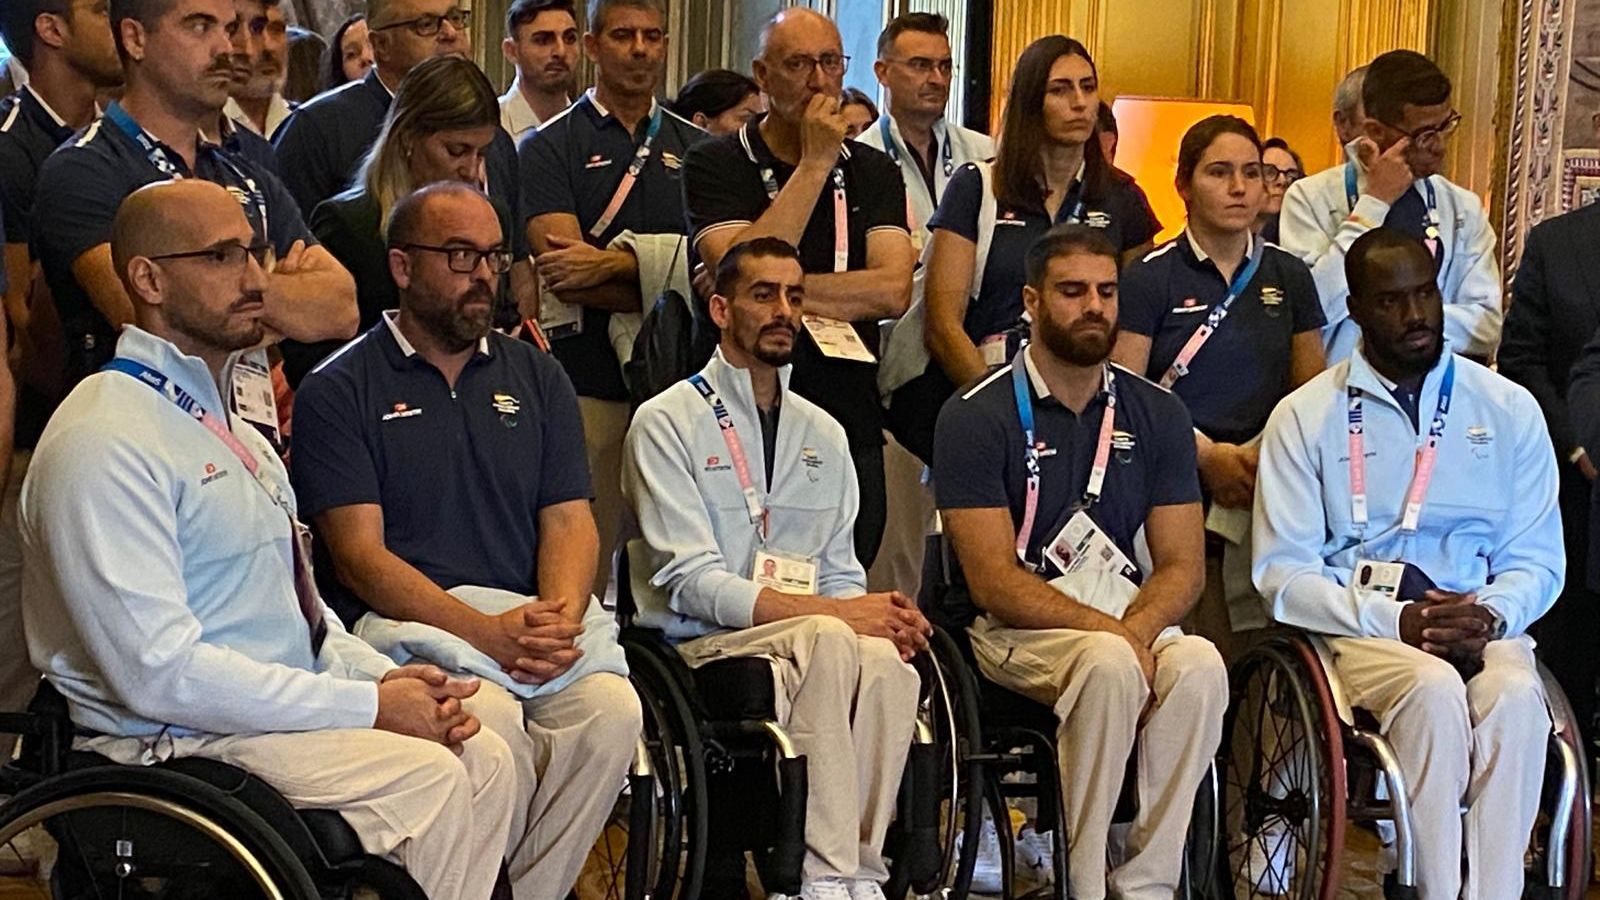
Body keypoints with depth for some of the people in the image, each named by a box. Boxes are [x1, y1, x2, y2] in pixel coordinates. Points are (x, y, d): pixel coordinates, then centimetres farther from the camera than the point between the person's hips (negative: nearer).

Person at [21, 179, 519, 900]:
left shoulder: (228, 421, 15)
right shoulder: (106, 444, -17)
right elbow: (160, 673, -23)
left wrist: (386, 678, 0)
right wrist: (368, 706, -19)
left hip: (281, 702, 9)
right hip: (173, 735, -9)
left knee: (484, 755, -4)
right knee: (426, 776, -22)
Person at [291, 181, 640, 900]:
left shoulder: (536, 376, 19)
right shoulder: (338, 392, 5)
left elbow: (568, 519, 11)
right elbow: (359, 555, -5)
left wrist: (558, 620, -11)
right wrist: (488, 633, -17)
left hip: (538, 617, 4)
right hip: (408, 622, -4)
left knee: (612, 709, -26)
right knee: (492, 717, -33)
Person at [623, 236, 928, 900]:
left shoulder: (823, 434, 21)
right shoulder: (667, 422, 2)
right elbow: (692, 583, -8)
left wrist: (883, 616, -6)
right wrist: (835, 614, -16)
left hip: (818, 644, 4)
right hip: (705, 648, -4)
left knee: (885, 659, -32)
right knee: (829, 639, -35)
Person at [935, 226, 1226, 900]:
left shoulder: (1157, 415, 11)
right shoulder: (976, 416, -3)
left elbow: (1182, 566, 6)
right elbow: (994, 580, -9)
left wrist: (1134, 628, -16)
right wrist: (1106, 630, -21)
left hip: (1128, 623, 4)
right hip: (1016, 630, -4)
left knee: (1199, 665, -29)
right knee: (1109, 664, -35)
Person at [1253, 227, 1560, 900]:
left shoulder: (1508, 409, 11)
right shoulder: (1304, 417, 5)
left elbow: (1538, 560, 10)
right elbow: (1282, 573, -2)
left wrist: (1492, 614, -13)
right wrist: (1396, 621, -16)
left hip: (1482, 627, 2)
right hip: (1358, 628, -2)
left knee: (1516, 695, -33)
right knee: (1434, 688, -34)